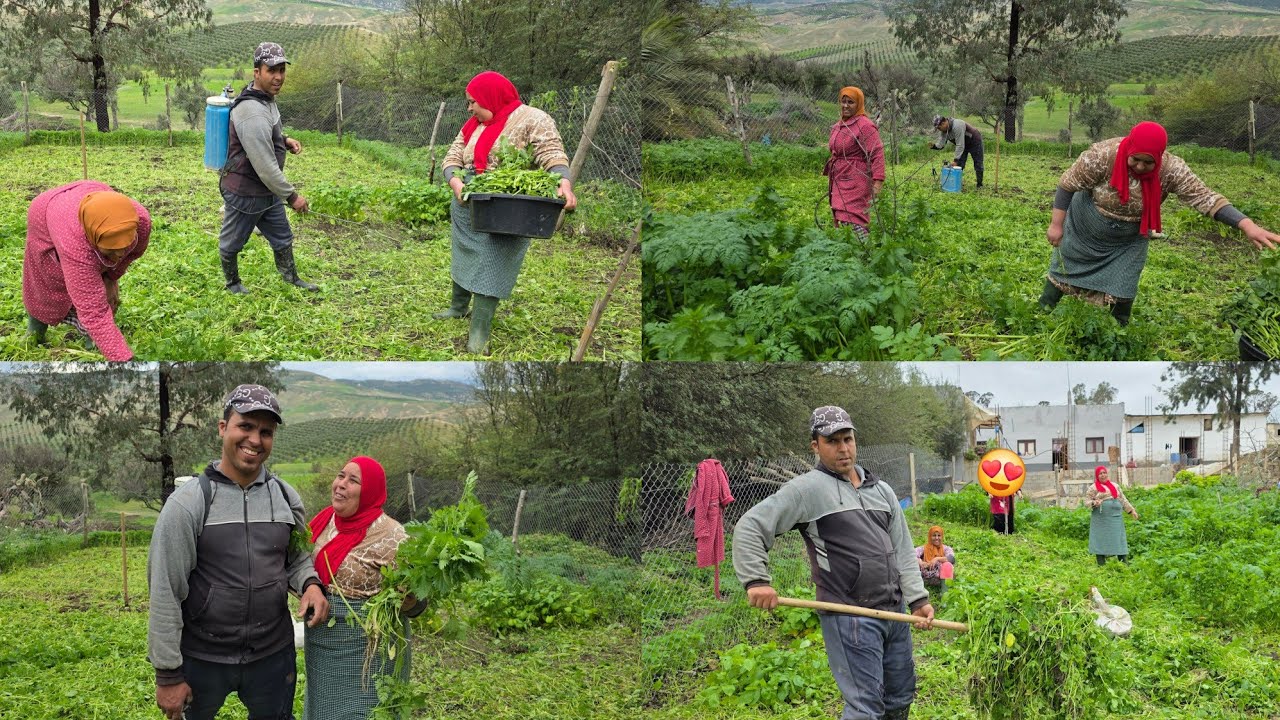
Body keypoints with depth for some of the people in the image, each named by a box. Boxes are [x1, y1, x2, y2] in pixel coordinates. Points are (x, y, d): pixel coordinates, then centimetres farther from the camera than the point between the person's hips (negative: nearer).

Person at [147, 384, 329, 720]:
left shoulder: (287, 497, 2)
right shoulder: (188, 502, -11)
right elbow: (165, 594, -10)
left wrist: (311, 584, -8)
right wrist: (168, 673, -10)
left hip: (274, 654, 3)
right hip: (202, 659, -3)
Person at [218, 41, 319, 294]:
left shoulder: (266, 98, 2)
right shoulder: (252, 113, -31)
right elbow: (265, 165, -30)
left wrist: (284, 141, 3)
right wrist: (291, 196, -21)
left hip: (268, 190, 10)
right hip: (244, 193, -10)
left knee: (282, 237, 20)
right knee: (232, 242, 14)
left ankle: (291, 278, 36)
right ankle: (232, 283, 33)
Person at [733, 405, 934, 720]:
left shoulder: (881, 490, 14)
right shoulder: (807, 489, -7)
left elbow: (903, 549, 15)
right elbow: (750, 526, -9)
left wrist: (918, 599, 5)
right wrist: (756, 580, -17)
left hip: (894, 612, 7)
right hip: (849, 618, -7)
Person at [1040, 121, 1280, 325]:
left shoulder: (1171, 169, -27)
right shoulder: (1103, 155, -33)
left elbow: (1205, 198, -29)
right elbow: (1068, 185, -21)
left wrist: (1247, 226, -39)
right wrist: (1057, 224, -16)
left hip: (1128, 242, 1)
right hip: (1084, 232, -1)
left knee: (1122, 291, 7)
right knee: (1063, 271, 14)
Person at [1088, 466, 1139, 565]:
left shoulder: (1115, 486, 18)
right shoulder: (1094, 487, 4)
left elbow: (1123, 499, 20)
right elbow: (1087, 500, 0)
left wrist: (1131, 510, 13)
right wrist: (1094, 503, -21)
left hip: (1115, 517, 4)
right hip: (1101, 518, -4)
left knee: (1119, 540, 2)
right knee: (1101, 541, -3)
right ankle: (1102, 566, 0)